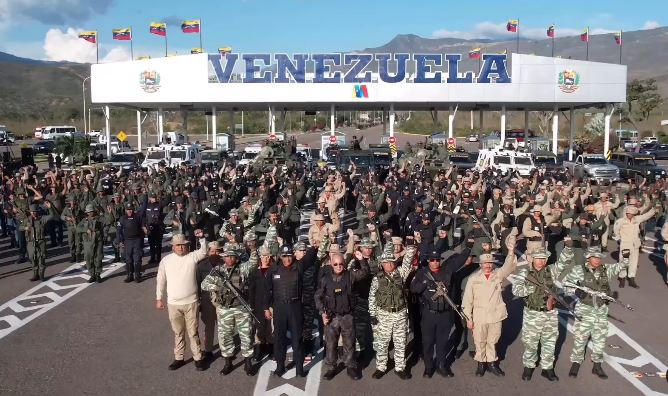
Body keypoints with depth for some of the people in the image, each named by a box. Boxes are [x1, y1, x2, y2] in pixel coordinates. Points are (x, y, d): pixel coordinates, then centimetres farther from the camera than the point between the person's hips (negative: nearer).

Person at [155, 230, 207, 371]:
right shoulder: (166, 260, -1)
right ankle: (179, 358, 29)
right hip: (173, 304, 2)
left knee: (193, 332, 8)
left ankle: (198, 358, 20)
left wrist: (201, 238, -28)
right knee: (178, 333, 16)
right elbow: (161, 281, 4)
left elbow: (204, 251, -16)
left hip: (191, 302, -1)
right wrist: (159, 299, 5)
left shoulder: (192, 257, -3)